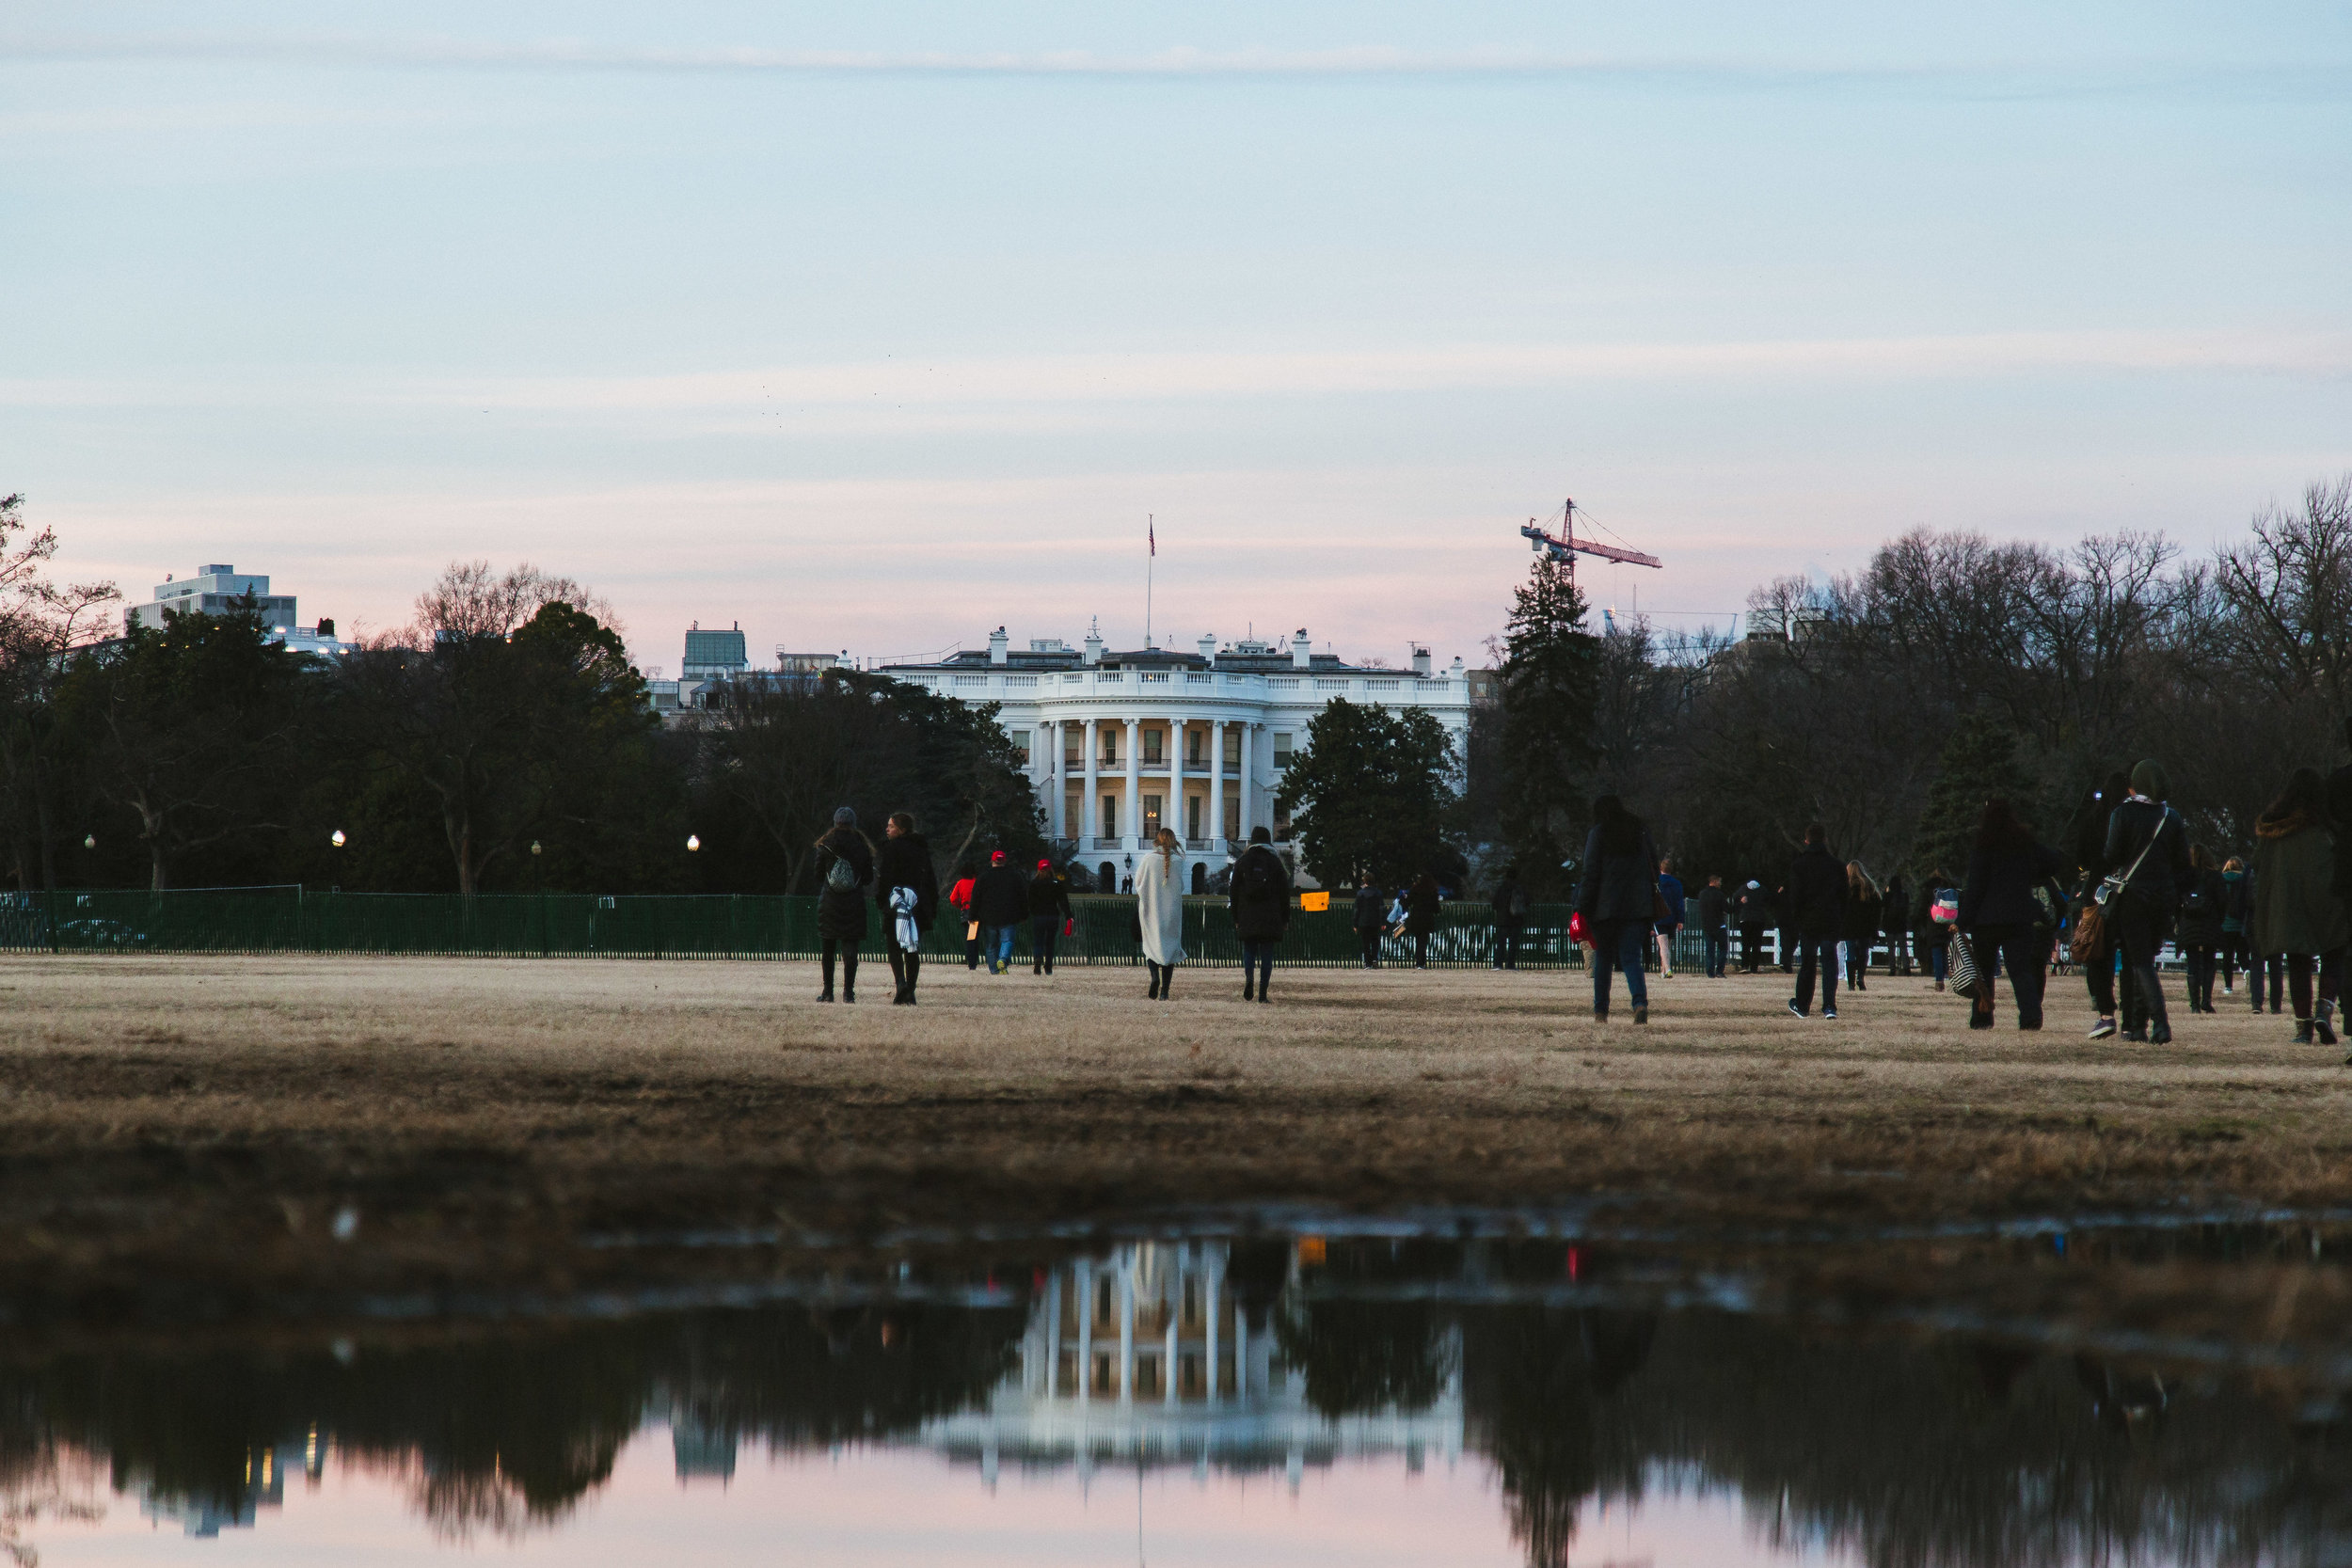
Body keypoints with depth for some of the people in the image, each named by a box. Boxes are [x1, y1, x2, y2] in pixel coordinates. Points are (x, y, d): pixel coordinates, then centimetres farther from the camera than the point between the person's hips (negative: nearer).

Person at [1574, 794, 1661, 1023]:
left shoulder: (1597, 834, -2)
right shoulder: (1642, 831, 9)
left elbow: (1591, 874, -6)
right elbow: (1653, 869, 10)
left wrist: (1583, 909, -4)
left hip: (1606, 907, -2)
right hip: (1638, 907, 2)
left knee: (1603, 958, 12)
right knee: (1631, 957, 0)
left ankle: (1601, 1011, 14)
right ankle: (1640, 1002, -25)